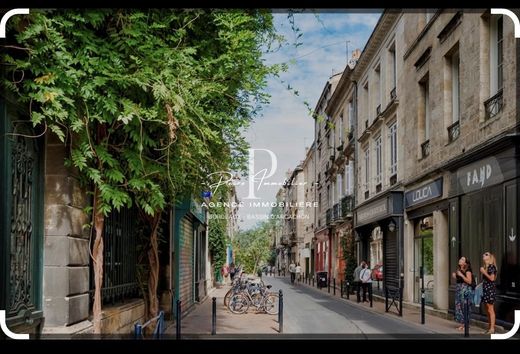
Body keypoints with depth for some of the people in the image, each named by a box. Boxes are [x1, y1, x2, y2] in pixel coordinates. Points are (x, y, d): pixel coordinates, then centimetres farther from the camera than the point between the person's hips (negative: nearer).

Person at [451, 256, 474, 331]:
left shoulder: (468, 271, -9)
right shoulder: (459, 270, 15)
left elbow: (469, 281, -17)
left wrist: (461, 275, -21)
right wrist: (454, 276, 4)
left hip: (466, 290, -8)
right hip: (458, 290, 8)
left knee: (464, 307, -7)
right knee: (458, 307, 7)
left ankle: (465, 324, -2)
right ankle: (461, 324, 14)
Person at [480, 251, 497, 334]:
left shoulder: (491, 266, -10)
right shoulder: (485, 267, 16)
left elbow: (492, 278, -17)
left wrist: (484, 272, -16)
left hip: (490, 290, -9)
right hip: (485, 290, 9)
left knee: (490, 310, -6)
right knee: (487, 310, 11)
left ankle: (492, 328, -4)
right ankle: (490, 328, 16)